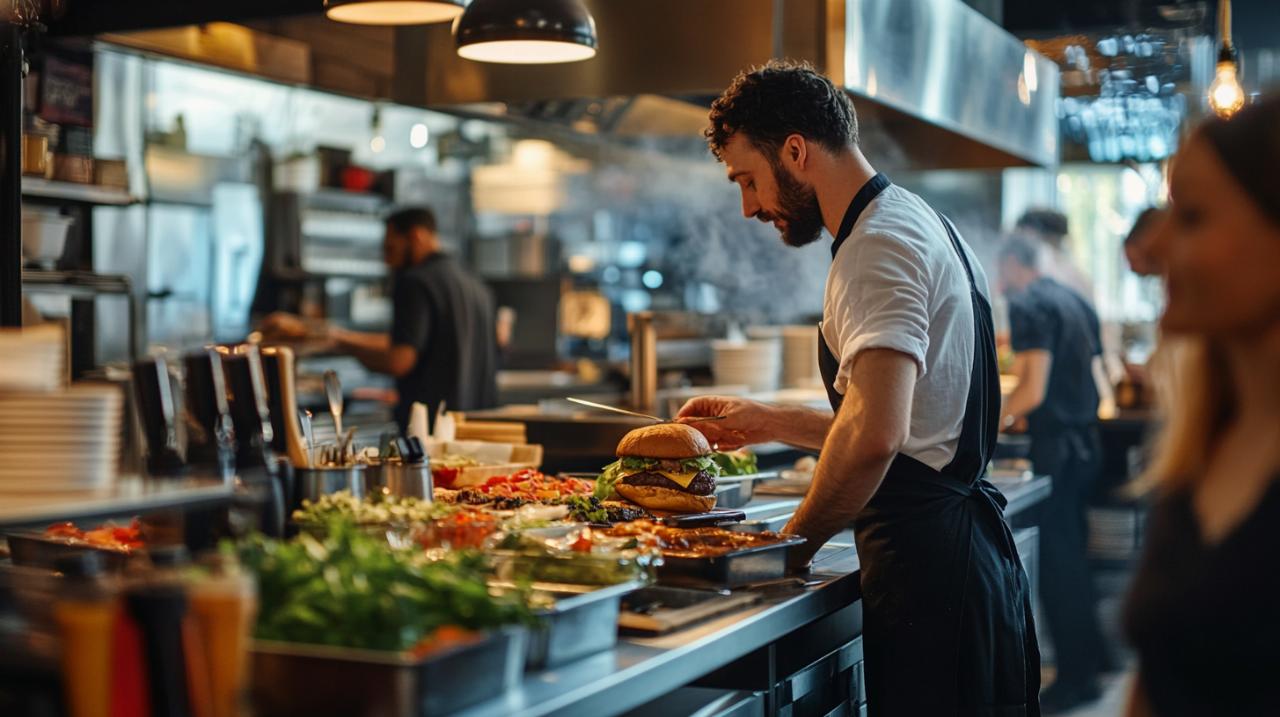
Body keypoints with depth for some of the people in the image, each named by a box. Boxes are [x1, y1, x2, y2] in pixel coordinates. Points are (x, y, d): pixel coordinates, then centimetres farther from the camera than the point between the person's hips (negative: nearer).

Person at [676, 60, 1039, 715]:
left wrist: (792, 545, -16)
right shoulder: (916, 221, 18)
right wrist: (766, 423, 21)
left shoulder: (878, 246, -15)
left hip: (927, 558, -10)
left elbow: (874, 438, -30)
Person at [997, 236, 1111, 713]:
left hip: (1057, 448, -9)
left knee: (1056, 565, -3)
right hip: (1088, 441, 9)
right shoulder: (1074, 301, 15)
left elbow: (1034, 389, -21)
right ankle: (1090, 652, 29)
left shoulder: (1028, 306, -13)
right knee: (1073, 554, 19)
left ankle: (1075, 678, 2)